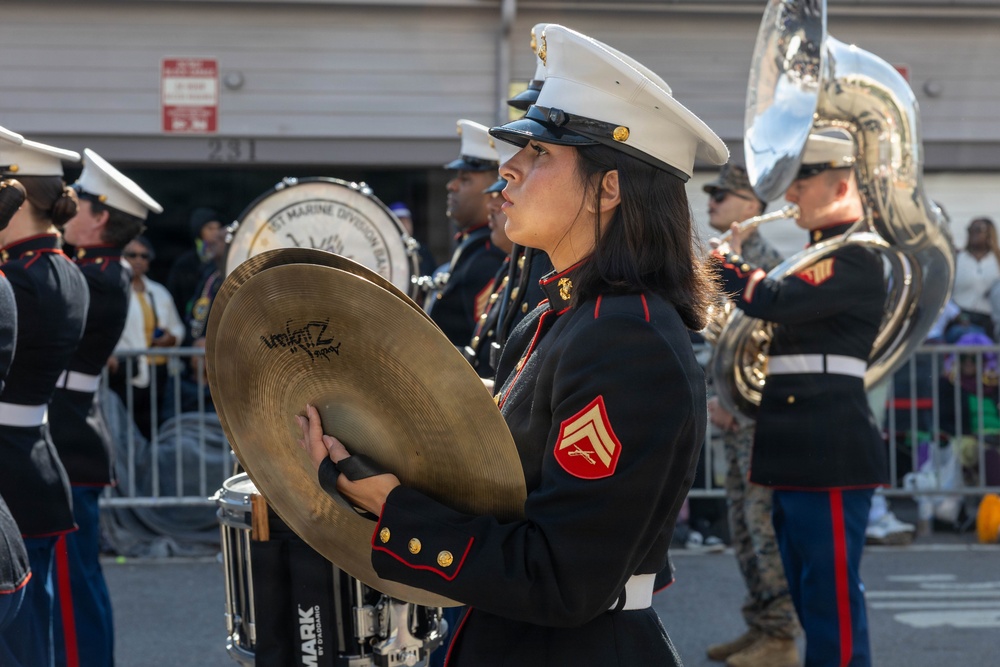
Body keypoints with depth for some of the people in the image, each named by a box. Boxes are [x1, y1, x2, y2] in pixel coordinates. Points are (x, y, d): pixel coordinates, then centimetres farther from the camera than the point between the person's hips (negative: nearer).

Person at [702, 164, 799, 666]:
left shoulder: (764, 261, -13)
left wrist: (731, 402, -15)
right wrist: (720, 401, 8)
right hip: (737, 415, 10)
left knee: (767, 525, -7)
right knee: (743, 525, 13)